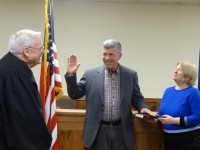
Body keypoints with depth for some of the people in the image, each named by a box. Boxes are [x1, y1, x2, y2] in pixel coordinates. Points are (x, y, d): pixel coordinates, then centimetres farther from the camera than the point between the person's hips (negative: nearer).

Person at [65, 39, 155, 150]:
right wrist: (71, 75, -10)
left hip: (121, 130, 1)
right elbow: (75, 95, 3)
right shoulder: (91, 74, 1)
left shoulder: (130, 75, 4)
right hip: (99, 130, -1)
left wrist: (143, 107, -10)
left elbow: (137, 98, 11)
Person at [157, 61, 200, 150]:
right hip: (169, 139, 6)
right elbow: (162, 112, 14)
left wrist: (174, 120, -24)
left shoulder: (193, 92, -11)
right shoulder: (168, 91, 8)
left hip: (188, 140, -6)